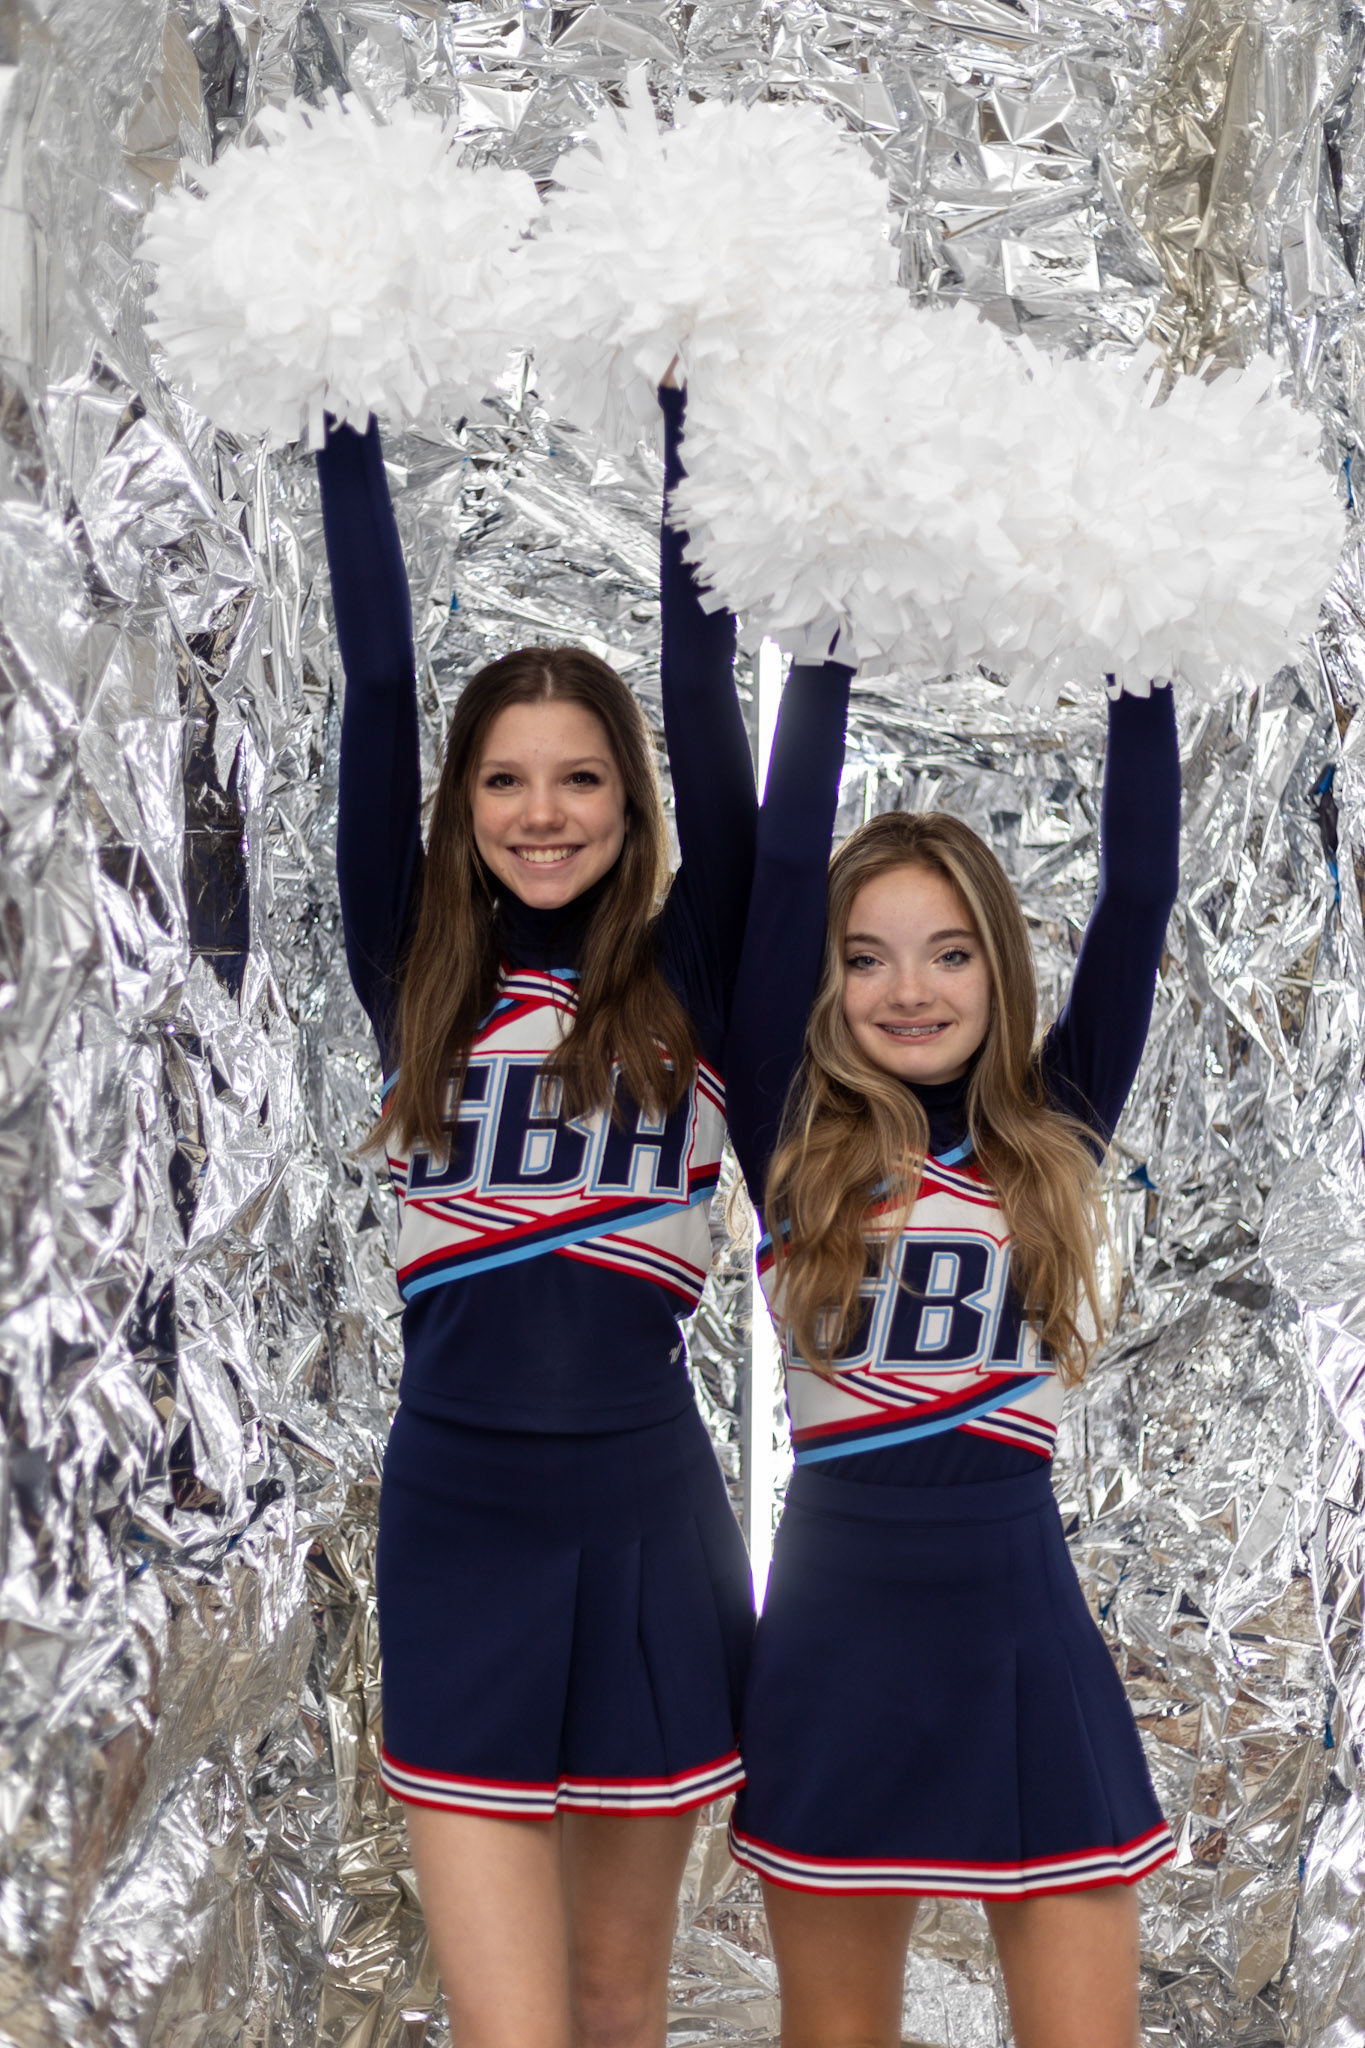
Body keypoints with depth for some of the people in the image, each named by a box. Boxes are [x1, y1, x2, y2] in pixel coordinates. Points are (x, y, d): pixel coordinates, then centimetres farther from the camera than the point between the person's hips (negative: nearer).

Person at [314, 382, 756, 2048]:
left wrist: (683, 408, 1)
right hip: (457, 1523, 0)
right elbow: (373, 685, 2)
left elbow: (702, 693, -1)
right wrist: (352, 424, 4)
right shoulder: (417, 978, 5)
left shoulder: (687, 979, 3)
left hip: (647, 1524, 0)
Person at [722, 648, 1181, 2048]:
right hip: (841, 1630, -1)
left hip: (1025, 1627, 1)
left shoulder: (1053, 1137, 4)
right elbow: (782, 862, -8)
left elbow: (1138, 889, -2)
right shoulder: (794, 1140, -1)